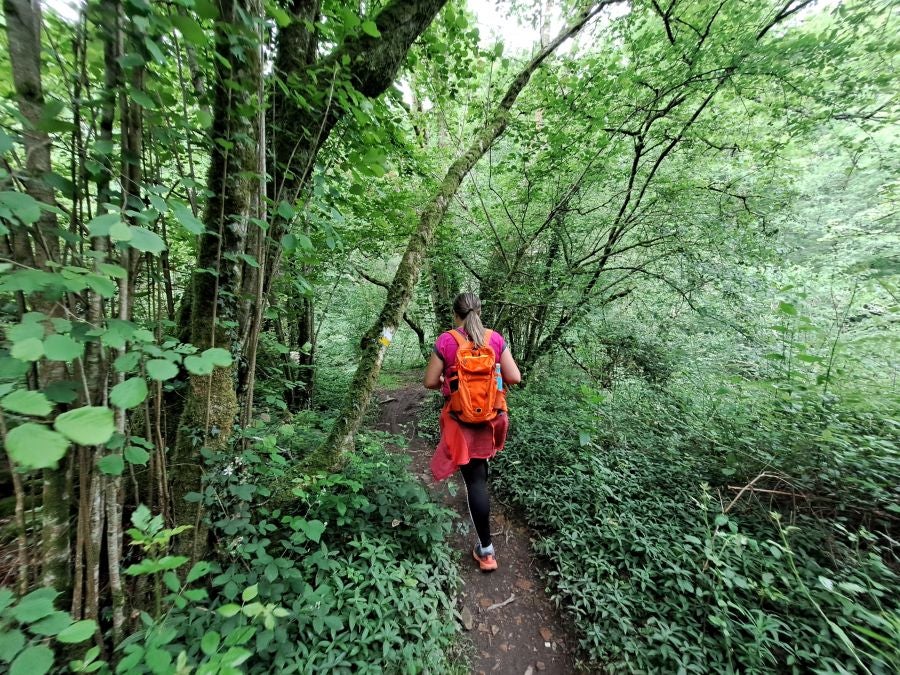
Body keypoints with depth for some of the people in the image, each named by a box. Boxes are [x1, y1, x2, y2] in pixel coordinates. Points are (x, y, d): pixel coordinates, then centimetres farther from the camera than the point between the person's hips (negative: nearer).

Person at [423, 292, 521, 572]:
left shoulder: (445, 341, -12)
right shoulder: (496, 339, -6)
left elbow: (430, 382, -9)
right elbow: (514, 378, -6)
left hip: (461, 418, -3)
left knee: (474, 478, 6)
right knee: (481, 463, 32)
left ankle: (486, 549, 15)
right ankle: (478, 495, 59)